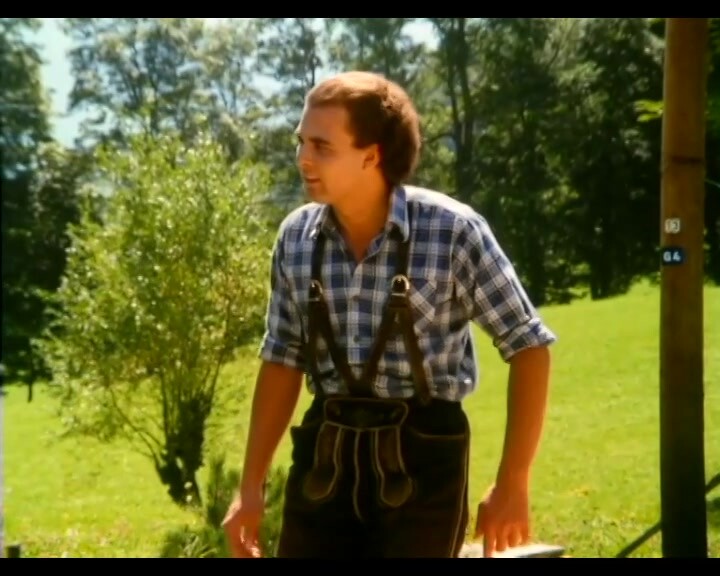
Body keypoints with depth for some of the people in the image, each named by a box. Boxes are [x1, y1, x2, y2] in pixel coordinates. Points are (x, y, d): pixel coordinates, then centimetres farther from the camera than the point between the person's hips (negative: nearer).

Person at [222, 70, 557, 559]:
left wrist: (512, 484, -9)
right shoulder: (297, 237, 1)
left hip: (422, 455, -4)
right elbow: (282, 360, 11)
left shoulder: (451, 231, -12)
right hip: (326, 454, 4)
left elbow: (528, 346, -6)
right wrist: (251, 487, 10)